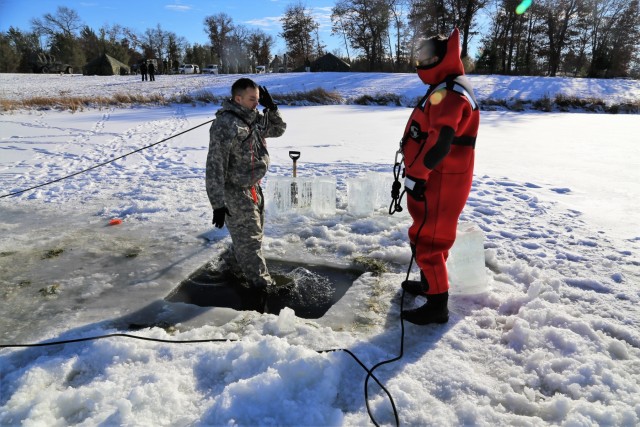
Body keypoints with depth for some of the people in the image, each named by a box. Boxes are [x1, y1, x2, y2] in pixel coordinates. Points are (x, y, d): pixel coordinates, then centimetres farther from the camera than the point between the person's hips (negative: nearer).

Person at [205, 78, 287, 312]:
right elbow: (215, 167, -26)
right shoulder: (225, 125, -24)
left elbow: (278, 130, 18)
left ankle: (239, 263, 49)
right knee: (248, 239, -4)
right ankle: (262, 286, 3)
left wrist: (271, 107, -1)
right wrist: (218, 204, -27)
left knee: (254, 234, 25)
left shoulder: (255, 118, 2)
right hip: (234, 193, -9)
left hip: (254, 188, 9)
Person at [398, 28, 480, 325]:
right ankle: (429, 282, 41)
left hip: (439, 181, -11)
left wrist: (416, 175, -20)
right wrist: (418, 173, 22)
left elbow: (440, 141, -28)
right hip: (439, 178, 11)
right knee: (430, 235, 23)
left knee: (426, 239, -3)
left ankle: (437, 305, 9)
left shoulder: (446, 92, -20)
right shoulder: (448, 88, 15)